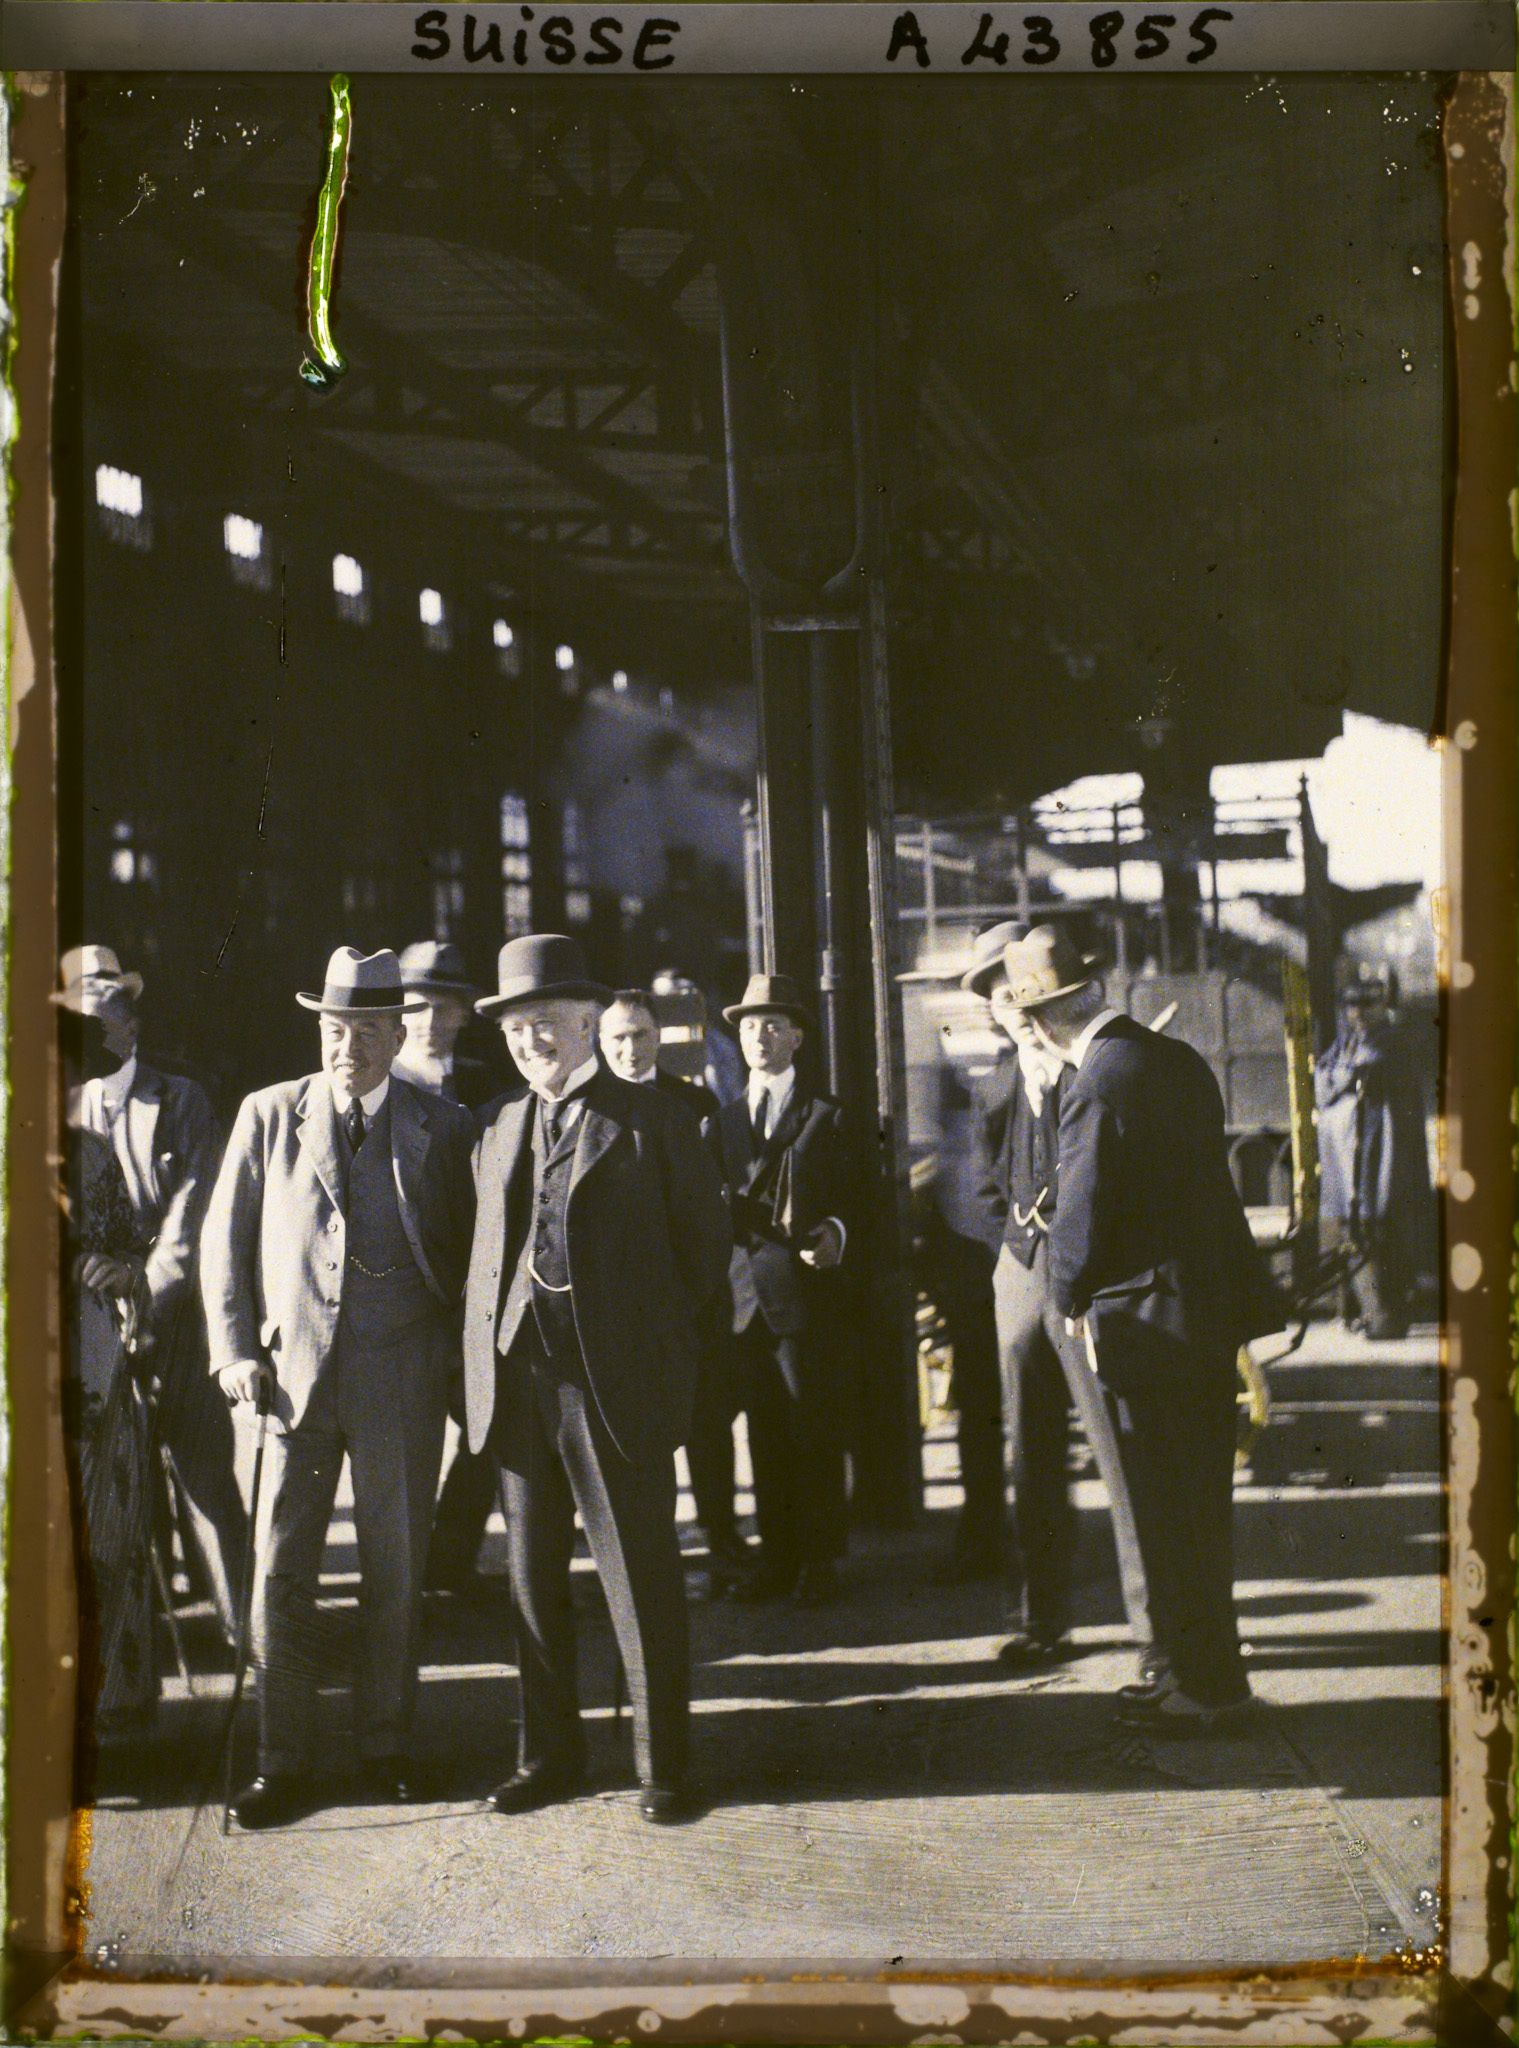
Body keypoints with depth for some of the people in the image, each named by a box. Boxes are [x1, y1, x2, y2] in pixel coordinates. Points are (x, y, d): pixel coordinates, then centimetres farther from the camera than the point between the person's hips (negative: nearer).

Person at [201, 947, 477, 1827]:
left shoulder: (444, 1127, 4)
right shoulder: (269, 1116, 5)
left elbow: (471, 1252, 9)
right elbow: (225, 1242, 8)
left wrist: (456, 1356, 1)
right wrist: (235, 1351, 0)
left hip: (403, 1382, 0)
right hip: (293, 1374, 0)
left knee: (396, 1572, 8)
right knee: (280, 1574, -1)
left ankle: (387, 1747, 22)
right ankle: (285, 1765, 9)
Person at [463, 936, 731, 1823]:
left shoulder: (653, 1122, -1)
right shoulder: (498, 1131, 14)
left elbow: (706, 1241, 3)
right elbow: (486, 1254, 17)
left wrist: (655, 1335, 4)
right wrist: (486, 1361, 8)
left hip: (617, 1384, -5)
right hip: (516, 1380, 5)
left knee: (643, 1581, 0)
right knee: (533, 1580, 11)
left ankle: (664, 1765, 9)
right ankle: (550, 1756, 23)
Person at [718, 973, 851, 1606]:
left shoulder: (825, 1115, 4)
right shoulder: (726, 1116, 15)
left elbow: (848, 1197, 3)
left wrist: (834, 1234, -15)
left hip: (803, 1291, -4)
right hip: (745, 1292, 4)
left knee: (815, 1430, -1)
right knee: (765, 1431, 9)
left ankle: (819, 1560, 7)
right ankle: (778, 1558, 17)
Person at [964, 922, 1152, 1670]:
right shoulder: (993, 1090, 13)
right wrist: (1021, 1241, 9)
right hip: (1023, 1276, 6)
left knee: (1123, 1454, -7)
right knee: (1031, 1460, 10)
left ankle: (1153, 1622, -1)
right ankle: (1041, 1622, 19)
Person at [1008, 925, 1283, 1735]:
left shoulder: (1095, 1085, -19)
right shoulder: (1178, 1060, 9)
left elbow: (1080, 1211, -17)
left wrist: (1071, 1299, 0)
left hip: (1149, 1324, -9)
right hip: (1213, 1306, 9)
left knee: (1169, 1511, 1)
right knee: (1200, 1501, 17)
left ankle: (1207, 1682, 9)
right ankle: (1194, 1664, 27)